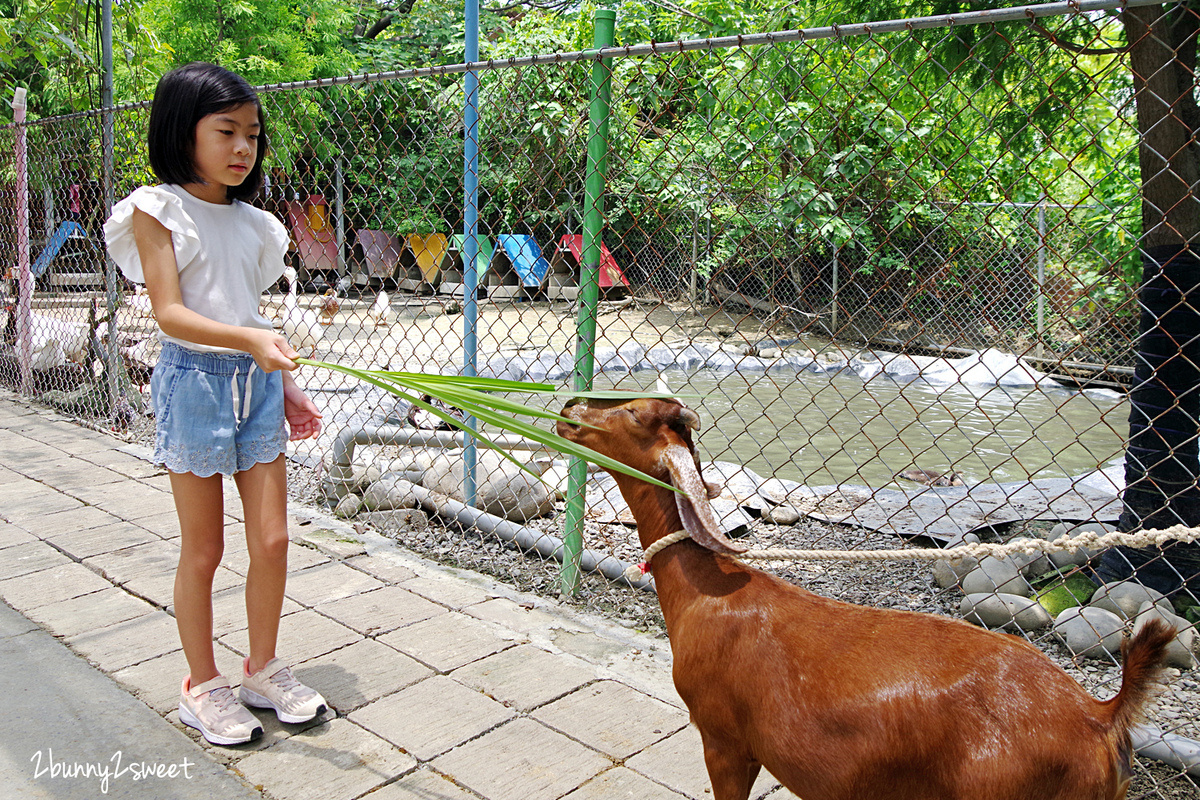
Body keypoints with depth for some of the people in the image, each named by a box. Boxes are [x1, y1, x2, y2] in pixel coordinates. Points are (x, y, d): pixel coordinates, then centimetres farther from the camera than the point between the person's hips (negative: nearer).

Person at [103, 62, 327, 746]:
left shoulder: (252, 222, 11)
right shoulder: (158, 210, -6)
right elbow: (170, 313, -18)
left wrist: (284, 383, 11)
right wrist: (250, 340, -33)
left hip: (257, 383, 5)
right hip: (194, 380, -5)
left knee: (273, 539, 6)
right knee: (204, 549, 5)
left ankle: (263, 670, 26)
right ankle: (203, 686, 24)